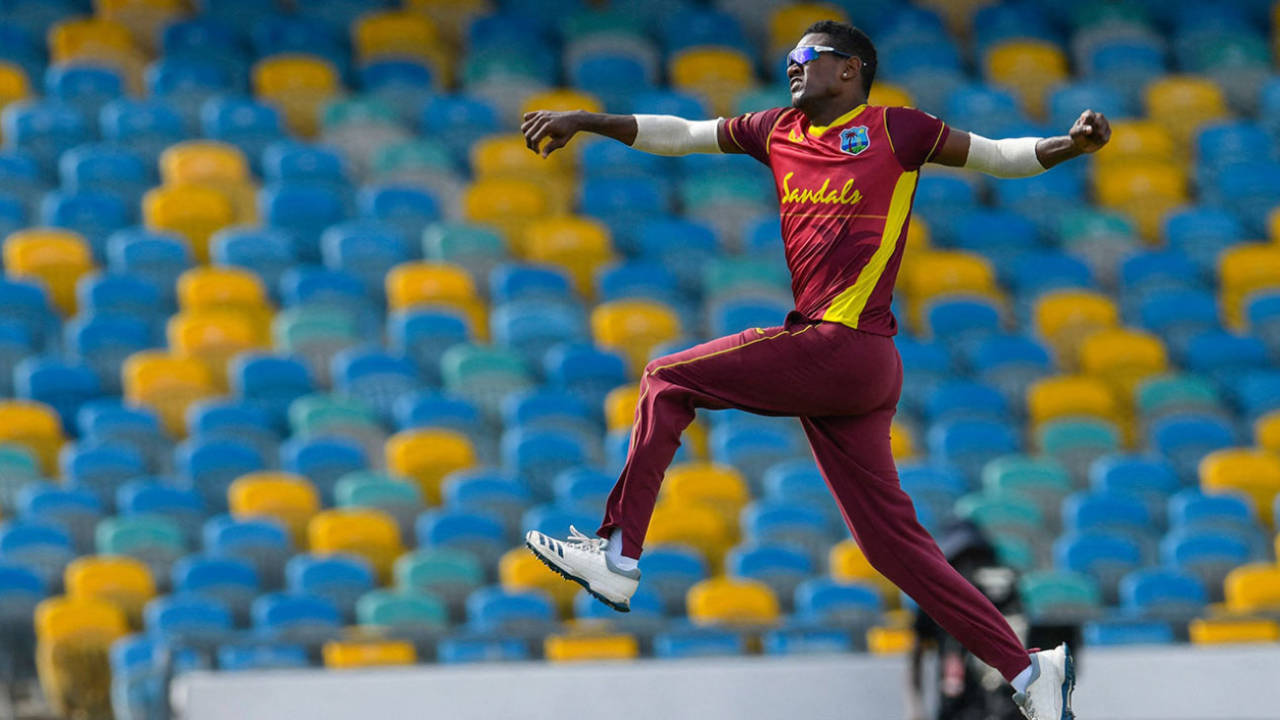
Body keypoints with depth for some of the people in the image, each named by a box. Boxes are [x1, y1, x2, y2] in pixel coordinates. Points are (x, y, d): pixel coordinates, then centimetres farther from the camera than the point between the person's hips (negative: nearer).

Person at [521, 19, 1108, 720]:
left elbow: (995, 155, 5)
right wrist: (586, 122, 21)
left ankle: (616, 556, 0)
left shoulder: (894, 130, 2)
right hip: (848, 368, 7)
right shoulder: (780, 132, 20)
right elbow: (681, 135, 26)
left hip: (847, 346, -7)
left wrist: (1068, 144, -11)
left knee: (667, 380, -3)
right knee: (893, 542, 4)